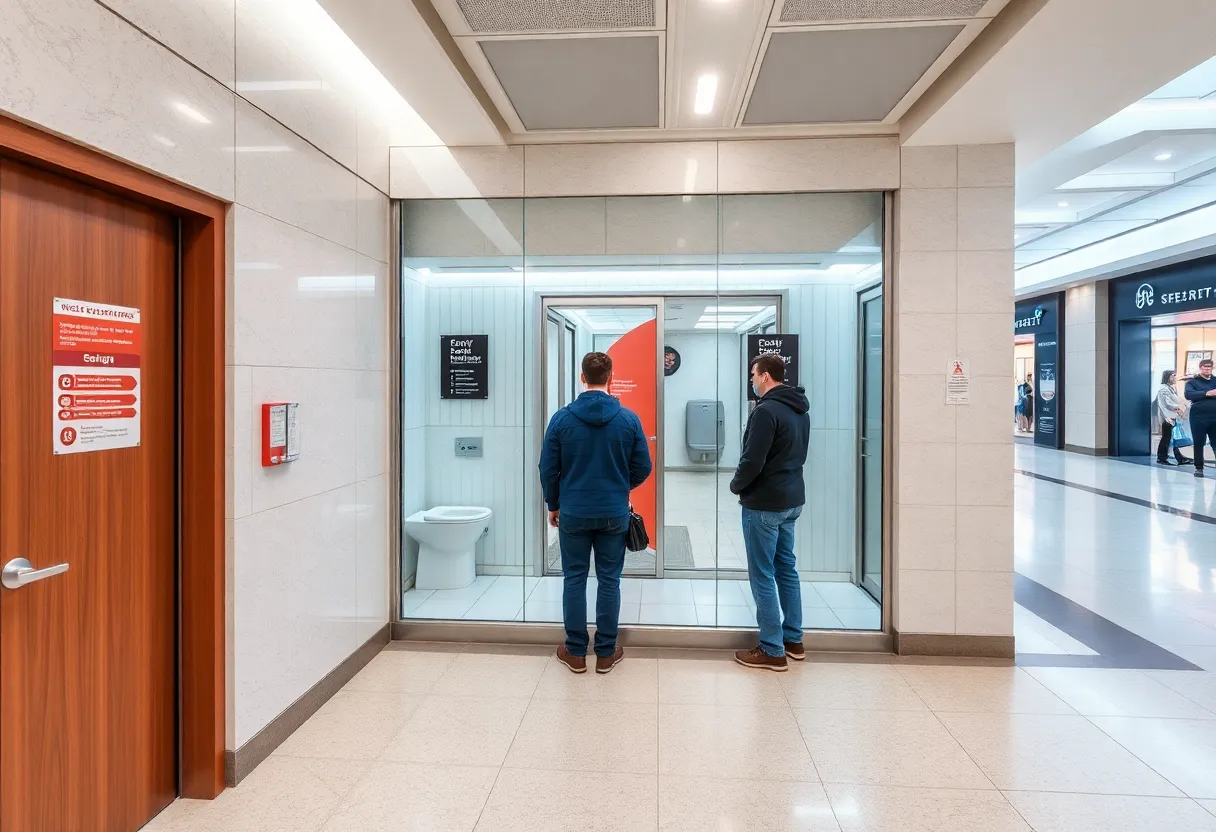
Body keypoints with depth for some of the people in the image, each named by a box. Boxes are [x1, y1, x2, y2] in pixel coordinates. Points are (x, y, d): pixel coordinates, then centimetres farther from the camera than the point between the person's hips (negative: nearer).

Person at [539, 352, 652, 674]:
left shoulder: (562, 417, -7)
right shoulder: (629, 418, -6)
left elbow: (548, 469, -3)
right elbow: (643, 468, -1)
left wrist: (553, 505, 12)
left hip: (573, 513, 0)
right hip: (614, 514, 1)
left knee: (574, 581, 11)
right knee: (609, 581, 10)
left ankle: (575, 652, 20)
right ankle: (606, 653, 21)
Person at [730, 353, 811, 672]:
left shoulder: (766, 411, -19)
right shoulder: (800, 411, 10)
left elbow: (752, 462, -22)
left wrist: (736, 485, -5)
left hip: (764, 504, -9)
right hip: (791, 499, 9)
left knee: (762, 576, 0)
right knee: (786, 569, 18)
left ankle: (772, 651, 9)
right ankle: (793, 640, 28)